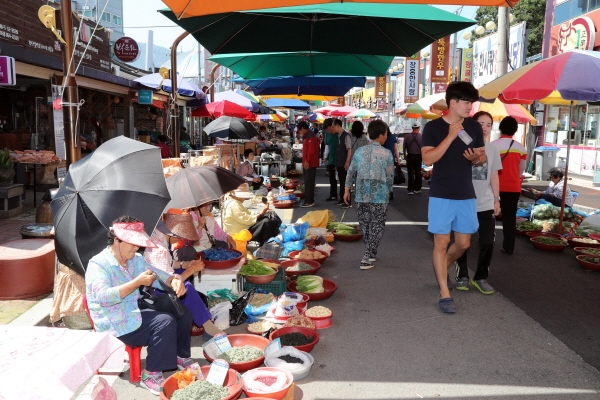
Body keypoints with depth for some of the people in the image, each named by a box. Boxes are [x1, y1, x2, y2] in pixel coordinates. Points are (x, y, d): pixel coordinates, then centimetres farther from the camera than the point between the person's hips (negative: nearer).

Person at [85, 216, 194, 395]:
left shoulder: (136, 259, 6)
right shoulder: (97, 264, -17)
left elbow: (158, 274, 5)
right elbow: (103, 296, -32)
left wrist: (174, 280, -18)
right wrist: (137, 282, -33)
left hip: (136, 313, 8)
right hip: (116, 324, -8)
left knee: (183, 313, -2)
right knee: (165, 322, -27)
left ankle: (180, 356, 18)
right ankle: (151, 375, -14)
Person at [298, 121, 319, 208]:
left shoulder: (310, 136, -14)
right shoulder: (307, 136, 18)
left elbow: (311, 150, -22)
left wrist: (307, 161, -23)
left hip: (310, 163, -10)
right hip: (307, 163, 10)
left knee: (309, 182, -8)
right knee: (308, 182, 13)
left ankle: (309, 201, -5)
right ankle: (309, 200, 19)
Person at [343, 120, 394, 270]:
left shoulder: (359, 151, 3)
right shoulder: (386, 154, -6)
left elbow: (351, 172, 6)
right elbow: (390, 176, -1)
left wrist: (347, 190, 14)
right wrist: (388, 190, 16)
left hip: (362, 195, 3)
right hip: (380, 196, -3)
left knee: (365, 225, 15)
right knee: (376, 227, 5)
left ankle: (370, 254, 26)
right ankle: (368, 257, 2)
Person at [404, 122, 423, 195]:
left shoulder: (407, 136, -2)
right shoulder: (421, 136, -4)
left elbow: (404, 147, 3)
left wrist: (405, 155, 15)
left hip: (410, 156, 0)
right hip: (418, 157, 0)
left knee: (410, 173, 1)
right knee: (418, 173, 11)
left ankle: (411, 189, -3)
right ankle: (417, 188, 17)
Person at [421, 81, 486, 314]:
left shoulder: (474, 127, 6)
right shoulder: (433, 127, -7)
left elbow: (483, 159, 15)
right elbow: (427, 159, -18)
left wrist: (476, 158, -9)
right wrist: (450, 137, -23)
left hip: (466, 195, 5)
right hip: (441, 195, -4)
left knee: (463, 243, 11)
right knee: (441, 242, -1)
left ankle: (442, 268, 41)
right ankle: (445, 294, 9)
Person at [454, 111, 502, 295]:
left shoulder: (492, 149, 9)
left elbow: (494, 177, 14)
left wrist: (496, 199, 10)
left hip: (486, 203, 3)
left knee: (488, 242, 2)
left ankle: (481, 278, 17)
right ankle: (462, 276, 22)